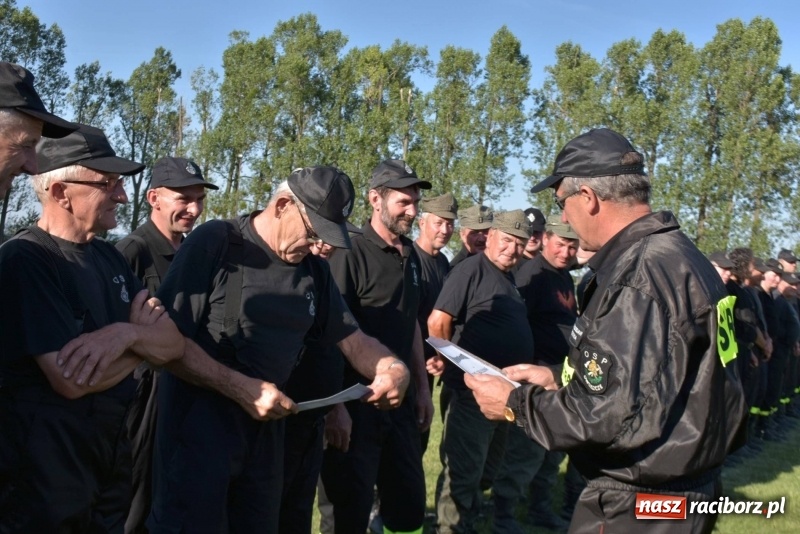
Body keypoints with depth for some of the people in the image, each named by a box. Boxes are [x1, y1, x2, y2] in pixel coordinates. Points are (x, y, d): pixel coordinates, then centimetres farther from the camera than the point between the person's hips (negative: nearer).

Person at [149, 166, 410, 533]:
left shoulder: (313, 269, 6)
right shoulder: (215, 243, -14)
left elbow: (352, 339, 9)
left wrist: (394, 369, -11)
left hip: (264, 430, 6)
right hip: (197, 427, -6)